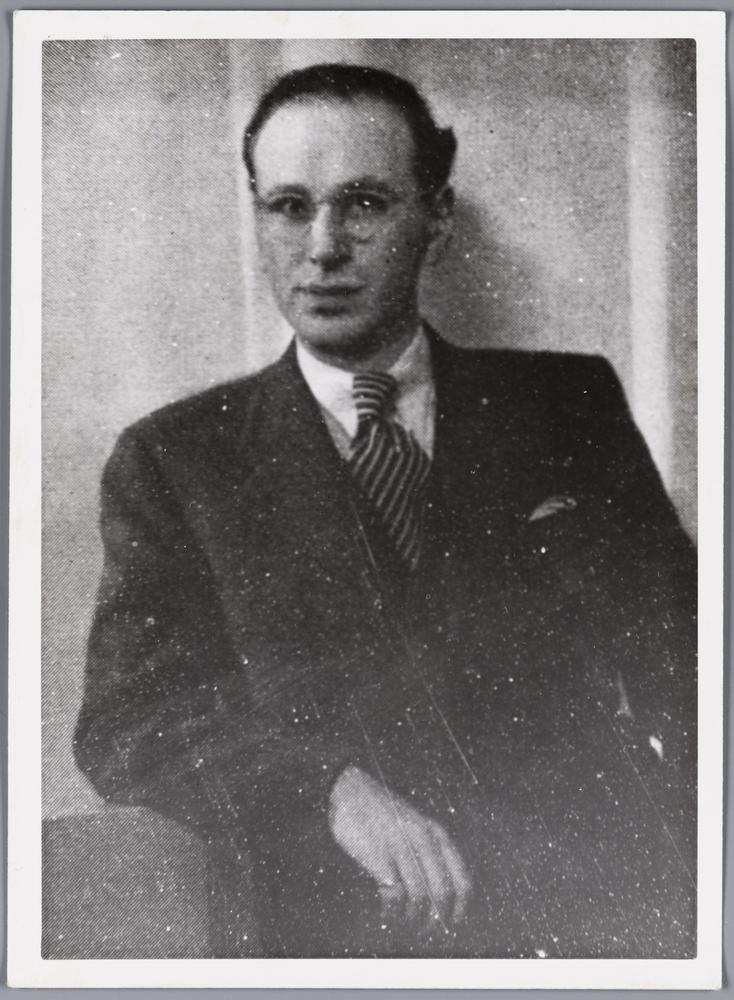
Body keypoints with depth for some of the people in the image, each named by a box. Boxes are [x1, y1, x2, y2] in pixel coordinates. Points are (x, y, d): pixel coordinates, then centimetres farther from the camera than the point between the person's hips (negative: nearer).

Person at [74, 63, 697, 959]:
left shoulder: (568, 407, 13)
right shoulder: (174, 462, 9)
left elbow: (675, 646, 11)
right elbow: (123, 725, 2)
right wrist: (330, 788, -15)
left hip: (610, 892, 3)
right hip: (363, 924, -2)